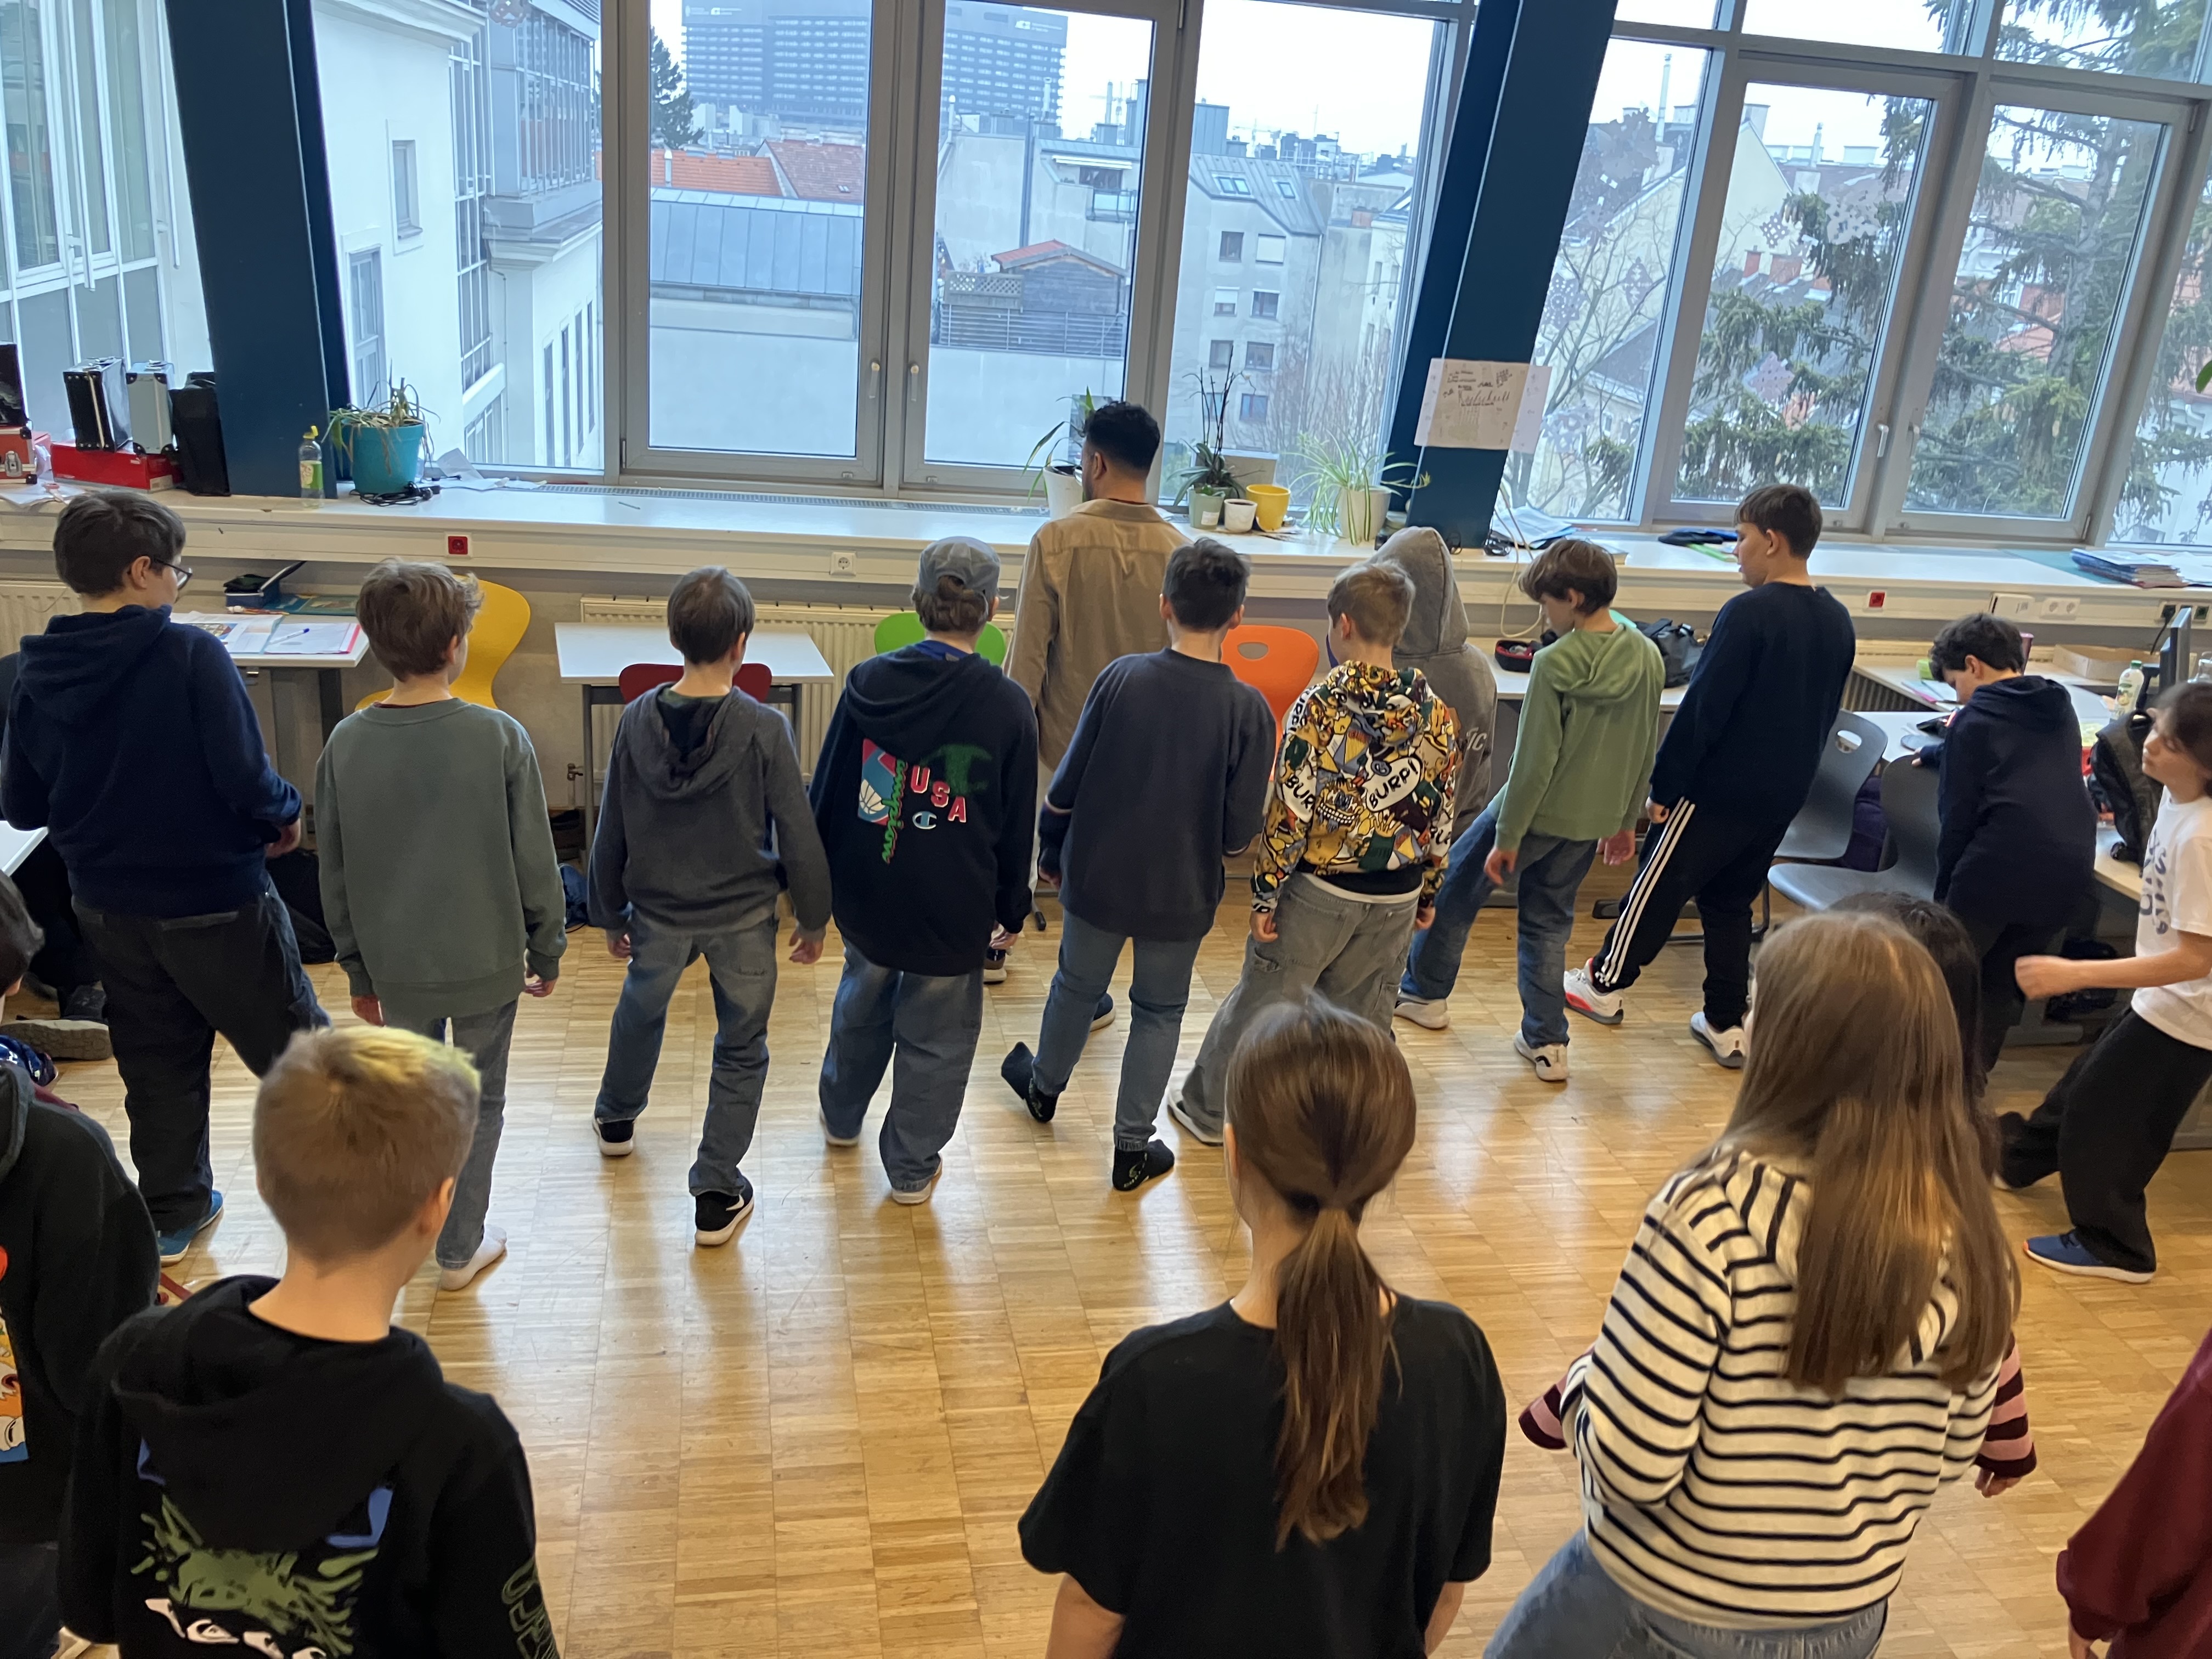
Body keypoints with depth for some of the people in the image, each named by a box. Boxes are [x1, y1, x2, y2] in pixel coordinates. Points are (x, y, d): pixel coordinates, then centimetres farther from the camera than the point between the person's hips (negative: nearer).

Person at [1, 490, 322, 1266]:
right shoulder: (192, 656, -21)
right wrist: (284, 814, -5)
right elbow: (245, 780, -24)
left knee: (157, 1062, 22)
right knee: (295, 1051, 11)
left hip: (108, 907, 6)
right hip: (215, 901, -6)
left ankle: (172, 1209, 34)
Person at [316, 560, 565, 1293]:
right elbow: (535, 863, -11)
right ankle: (460, 1250, 26)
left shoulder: (347, 744, -9)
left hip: (396, 967, 3)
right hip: (486, 961, -2)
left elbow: (336, 875, 0)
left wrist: (357, 969, 13)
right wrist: (547, 951, 4)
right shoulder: (499, 739, -18)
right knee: (478, 1103, 15)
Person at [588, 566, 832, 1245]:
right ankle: (717, 1196, 19)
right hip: (743, 916, -3)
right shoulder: (764, 730, -21)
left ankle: (617, 1119, 55)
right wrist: (813, 919, 0)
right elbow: (798, 837, -15)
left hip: (659, 910, 3)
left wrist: (611, 914, 13)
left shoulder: (638, 720, -13)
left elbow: (612, 833, -3)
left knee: (641, 1010, 30)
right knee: (740, 1050, 14)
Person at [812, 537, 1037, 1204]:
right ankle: (912, 1167, 29)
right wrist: (1010, 905, 8)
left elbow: (828, 791, -1)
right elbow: (1017, 823, -5)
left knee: (862, 1004, 28)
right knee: (935, 1036, 14)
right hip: (953, 906, -3)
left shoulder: (869, 682, -9)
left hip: (866, 891, 3)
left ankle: (842, 1117, 49)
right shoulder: (1007, 706, -14)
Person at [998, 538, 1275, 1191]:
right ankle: (1133, 1148, 27)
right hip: (1180, 894, -1)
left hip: (1097, 877, 1)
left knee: (1077, 985, 24)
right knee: (1158, 1012, 18)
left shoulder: (1122, 678, -15)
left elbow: (1065, 787, -9)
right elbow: (1239, 834, -14)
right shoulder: (1248, 709, -17)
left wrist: (1051, 849, 9)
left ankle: (1044, 1087, 49)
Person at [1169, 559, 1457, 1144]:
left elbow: (1289, 810, -16)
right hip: (1398, 898, 4)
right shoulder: (1436, 712, -4)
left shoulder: (1321, 703, -18)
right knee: (1361, 1018, 17)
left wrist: (1265, 895, -8)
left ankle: (1209, 1111, 28)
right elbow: (1441, 816, 3)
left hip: (1320, 887, -4)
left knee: (1261, 1001, 13)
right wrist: (1429, 893, 15)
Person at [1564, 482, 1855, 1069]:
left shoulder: (1750, 613, -20)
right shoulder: (1837, 623, 4)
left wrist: (1664, 783, -13)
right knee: (1731, 902, 17)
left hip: (1719, 790, -7)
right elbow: (1826, 714, 14)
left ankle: (1605, 983, 23)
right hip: (1784, 797, 7)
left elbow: (1702, 708, -20)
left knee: (1658, 887, 9)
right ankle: (1726, 1024, 20)